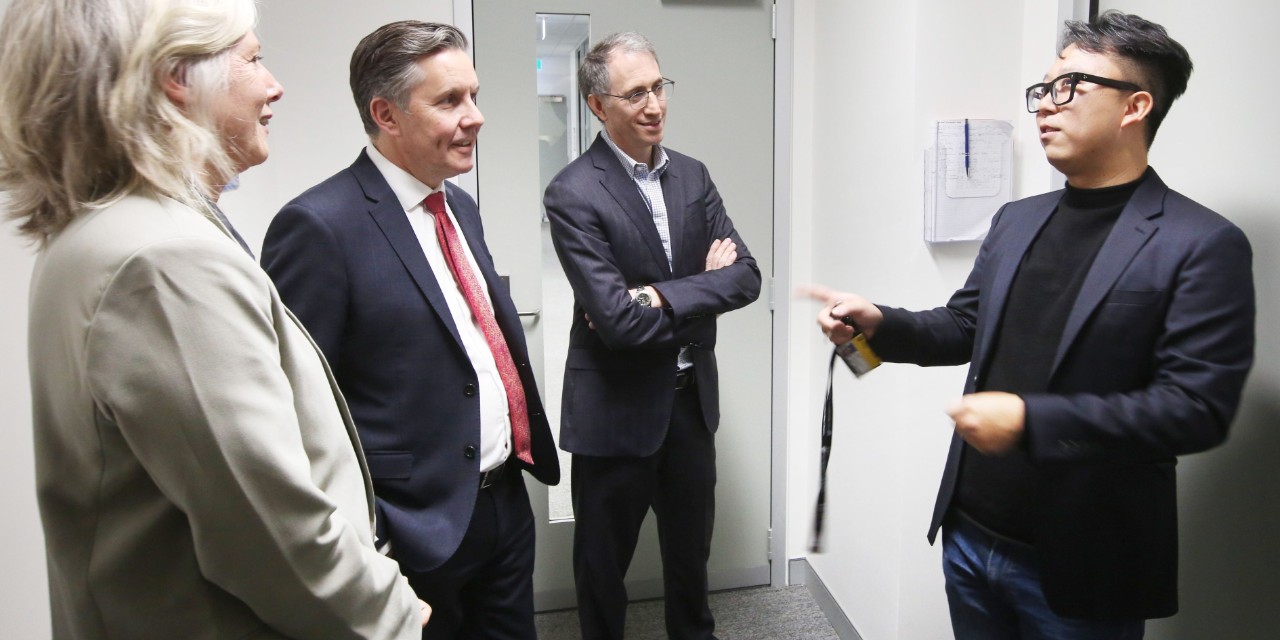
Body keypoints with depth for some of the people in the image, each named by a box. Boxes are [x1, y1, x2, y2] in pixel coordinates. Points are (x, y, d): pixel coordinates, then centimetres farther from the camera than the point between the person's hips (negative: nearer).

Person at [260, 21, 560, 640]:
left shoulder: (459, 205, 8)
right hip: (416, 529, -7)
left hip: (505, 502, 8)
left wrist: (523, 450, 13)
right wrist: (362, 541, -18)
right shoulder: (318, 227, -17)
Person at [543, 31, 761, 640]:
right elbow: (618, 319, -24)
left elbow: (746, 277, -6)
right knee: (604, 557, 15)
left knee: (691, 545, 24)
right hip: (616, 409, -5)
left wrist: (659, 294, -19)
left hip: (692, 398, 6)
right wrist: (702, 284, -11)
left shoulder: (692, 175, 3)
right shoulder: (573, 194, -17)